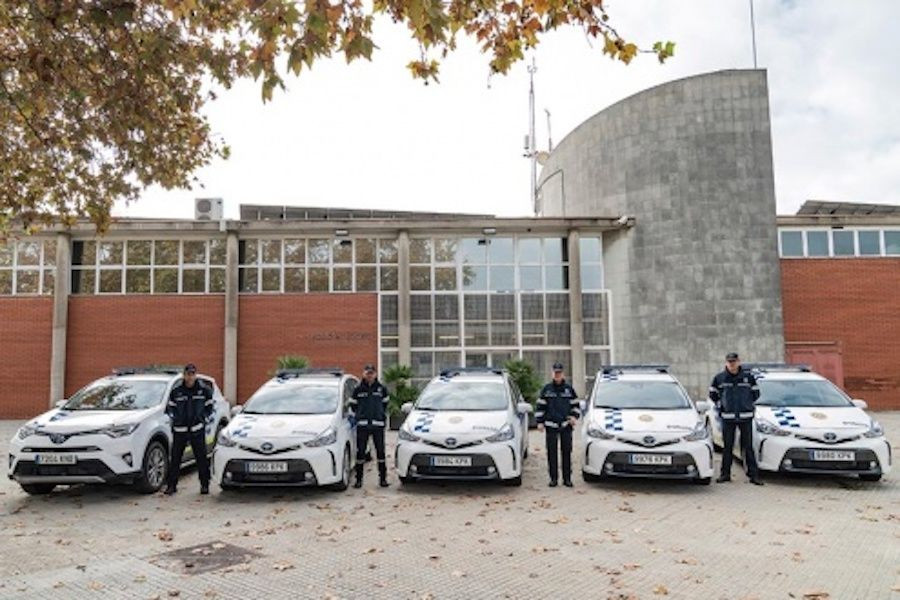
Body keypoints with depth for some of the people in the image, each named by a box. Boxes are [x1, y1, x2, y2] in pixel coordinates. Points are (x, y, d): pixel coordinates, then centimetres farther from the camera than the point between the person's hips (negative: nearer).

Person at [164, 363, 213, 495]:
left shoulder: (204, 390, 0)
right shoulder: (176, 391, 3)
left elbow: (209, 406, 8)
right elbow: (169, 407, 13)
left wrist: (204, 419, -2)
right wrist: (174, 418, -1)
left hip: (197, 429, -1)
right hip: (179, 430, 1)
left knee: (201, 458, 2)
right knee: (175, 458, 4)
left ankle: (204, 484, 12)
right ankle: (171, 485, 15)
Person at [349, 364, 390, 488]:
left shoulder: (382, 389, 4)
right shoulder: (358, 389, 2)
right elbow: (353, 405, 14)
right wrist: (357, 417, 11)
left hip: (378, 424, 0)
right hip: (362, 425, 0)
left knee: (380, 451, 2)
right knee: (360, 452, 2)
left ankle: (383, 478, 11)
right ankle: (359, 479, 10)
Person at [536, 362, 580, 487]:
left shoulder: (569, 389, 8)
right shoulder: (547, 389, 4)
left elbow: (575, 405, 14)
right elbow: (540, 406, 5)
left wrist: (574, 416, -2)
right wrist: (540, 422, -1)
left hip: (566, 425, 1)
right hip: (551, 425, -1)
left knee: (567, 452, 4)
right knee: (552, 452, 1)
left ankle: (567, 478, 11)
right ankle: (553, 478, 9)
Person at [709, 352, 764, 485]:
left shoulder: (748, 377, 1)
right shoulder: (719, 378, 1)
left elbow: (756, 393, 12)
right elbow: (712, 394, 13)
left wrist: (747, 405, 7)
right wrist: (721, 405, 6)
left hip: (746, 417, 0)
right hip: (727, 418, 0)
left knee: (748, 446, 3)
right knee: (727, 447, 6)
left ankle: (753, 474, 8)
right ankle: (725, 474, 13)